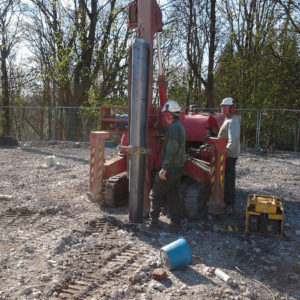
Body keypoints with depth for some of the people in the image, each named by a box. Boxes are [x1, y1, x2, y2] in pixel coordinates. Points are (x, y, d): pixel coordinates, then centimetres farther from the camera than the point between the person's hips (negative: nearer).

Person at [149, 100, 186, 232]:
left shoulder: (174, 128, -19)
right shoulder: (179, 126, 12)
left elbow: (171, 150, -25)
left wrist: (164, 169, -23)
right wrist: (158, 127, 35)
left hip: (170, 168, -9)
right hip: (178, 167, 9)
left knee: (156, 194, 4)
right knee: (173, 196, 13)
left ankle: (153, 221, 12)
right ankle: (176, 223, 17)